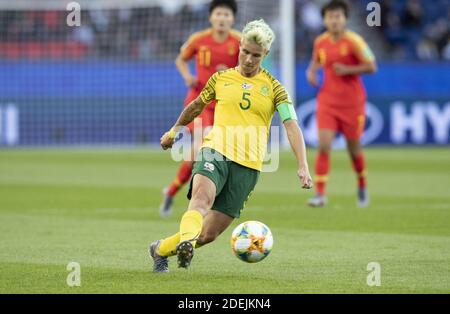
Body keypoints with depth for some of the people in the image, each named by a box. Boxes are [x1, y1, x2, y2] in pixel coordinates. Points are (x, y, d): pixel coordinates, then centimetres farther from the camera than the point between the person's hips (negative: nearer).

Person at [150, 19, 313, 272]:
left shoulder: (273, 88, 7)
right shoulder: (221, 79, 12)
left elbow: (292, 126, -3)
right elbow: (197, 106, 31)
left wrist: (303, 167, -17)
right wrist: (174, 131, 43)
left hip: (248, 166, 0)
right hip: (216, 152, 0)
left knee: (209, 233, -2)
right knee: (202, 198, -35)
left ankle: (161, 250, 19)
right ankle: (186, 241, -58)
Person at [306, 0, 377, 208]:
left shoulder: (353, 41, -10)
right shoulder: (320, 42, 3)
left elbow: (372, 67, -10)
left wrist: (348, 70, -20)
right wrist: (311, 72, 3)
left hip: (352, 103, -3)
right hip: (327, 102, 3)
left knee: (354, 148, 8)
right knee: (324, 145, -13)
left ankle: (362, 187, 34)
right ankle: (320, 194, -12)